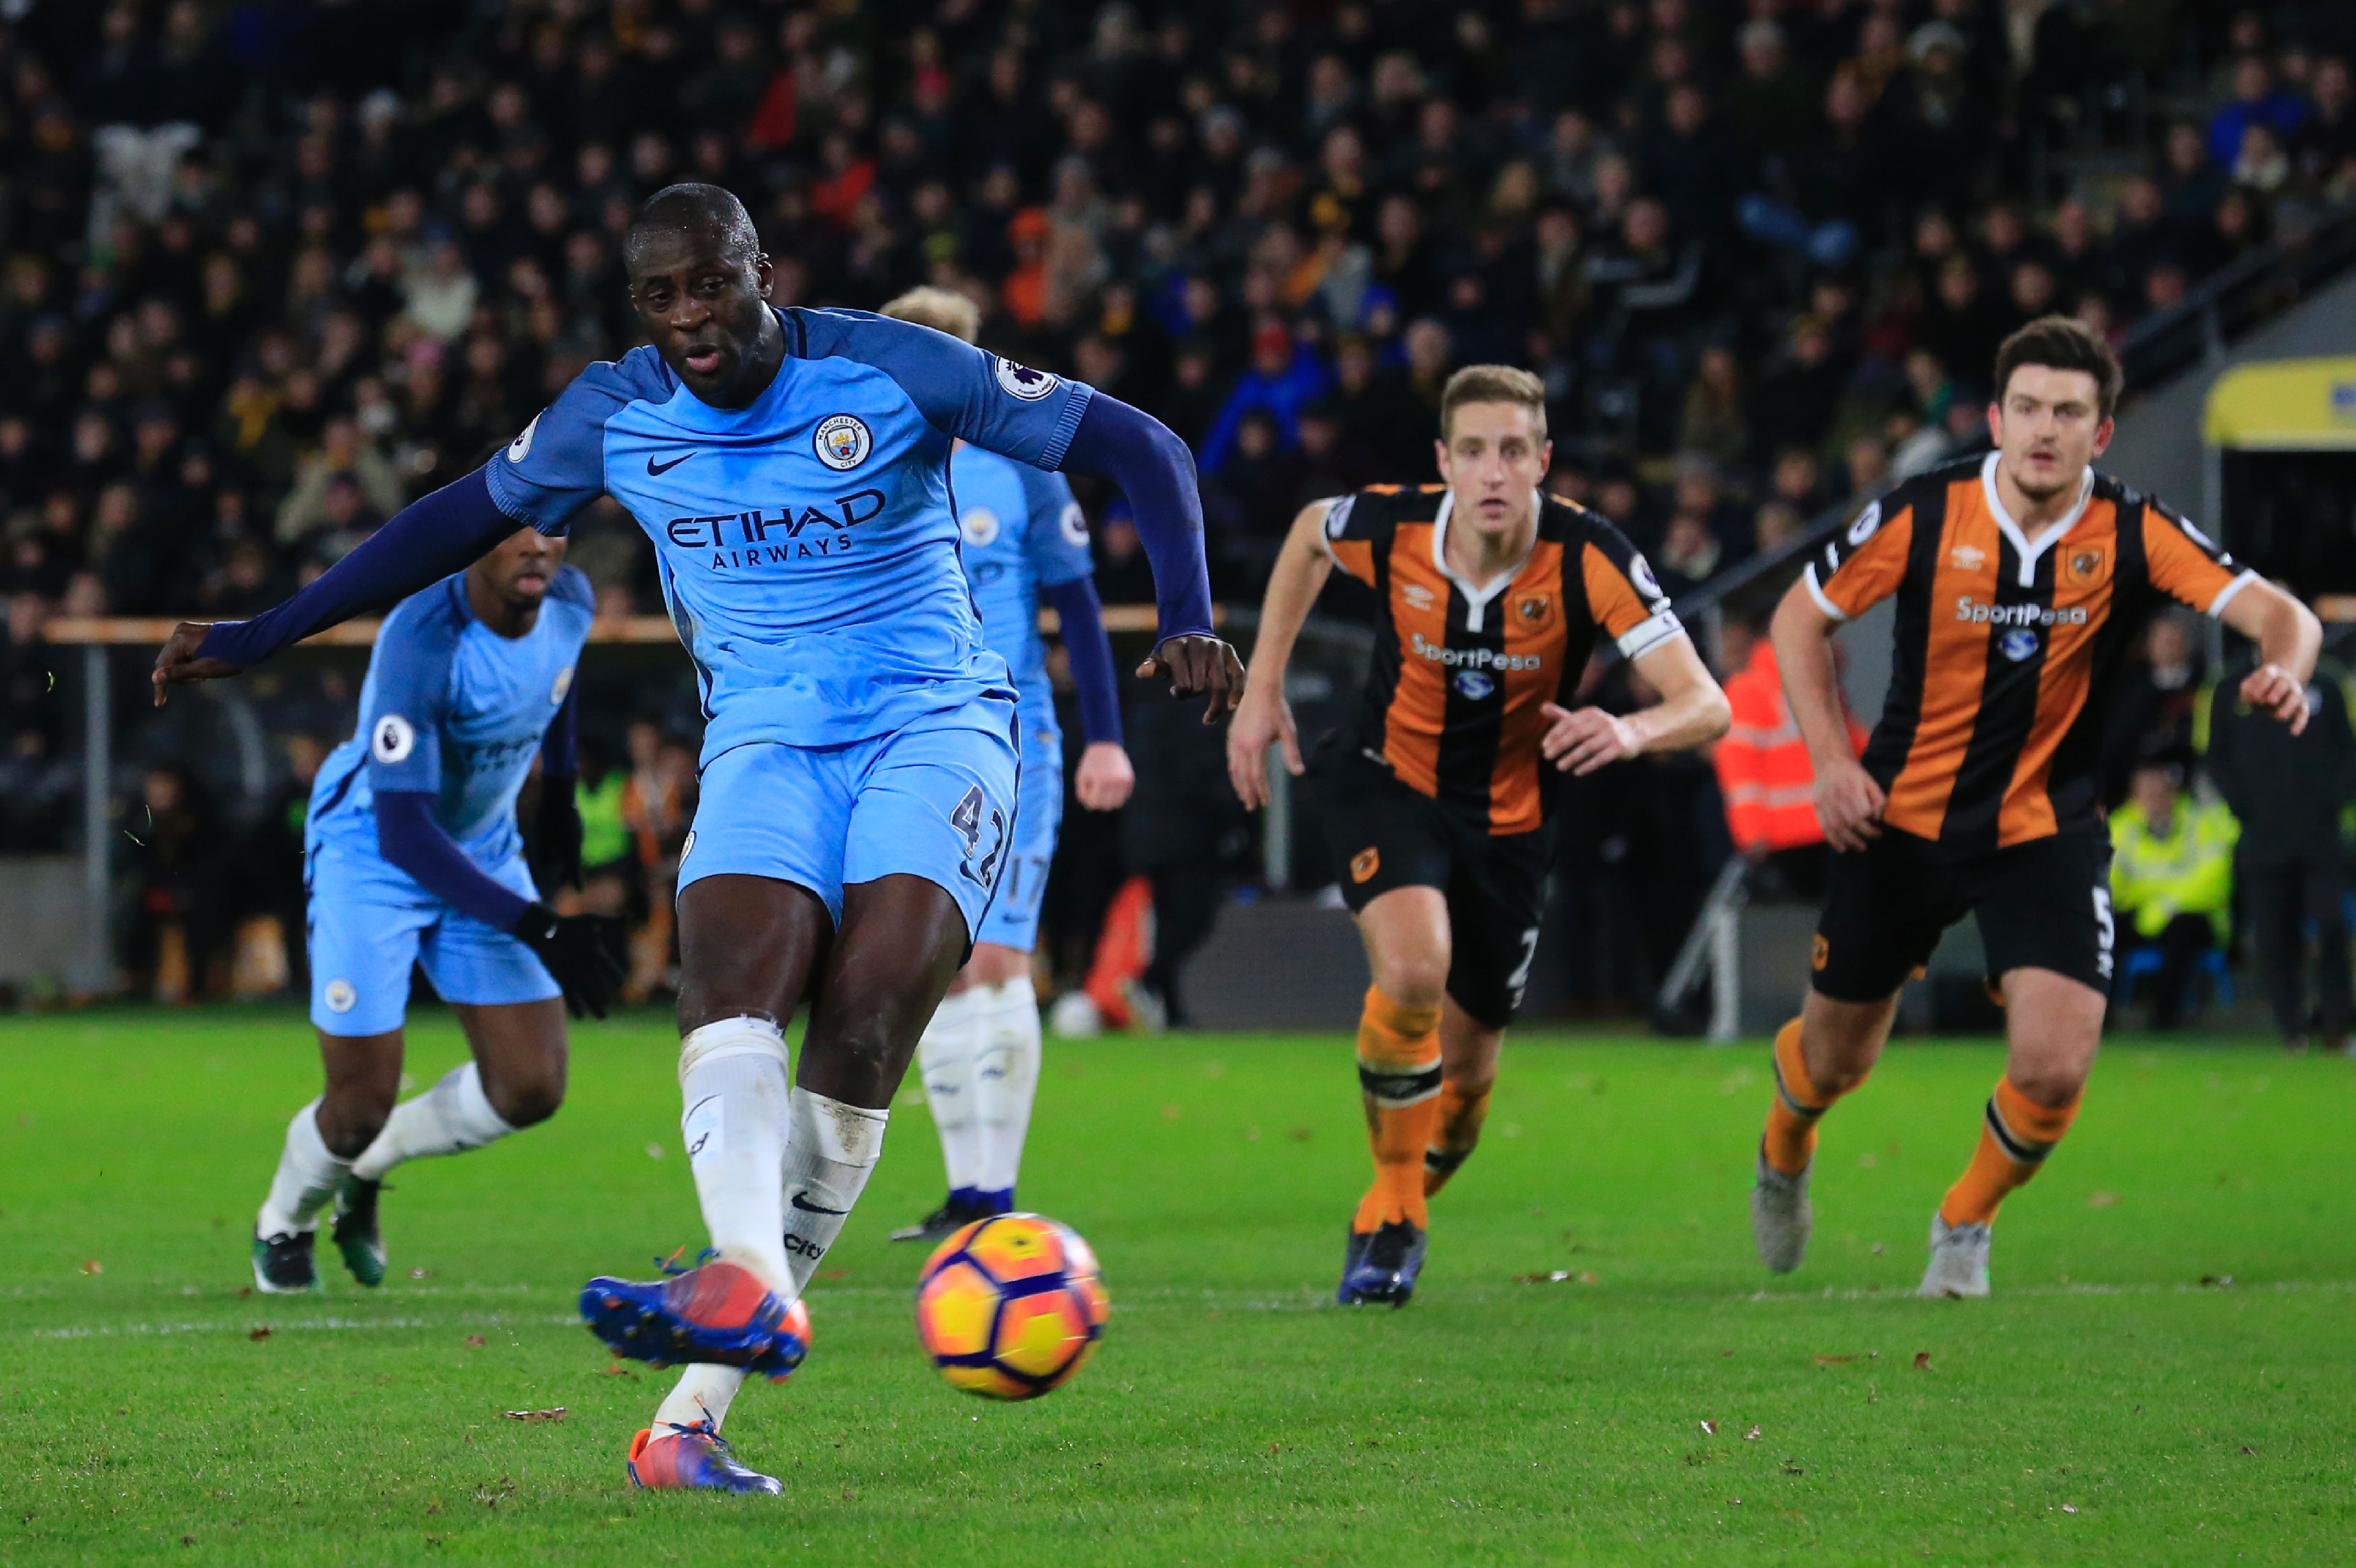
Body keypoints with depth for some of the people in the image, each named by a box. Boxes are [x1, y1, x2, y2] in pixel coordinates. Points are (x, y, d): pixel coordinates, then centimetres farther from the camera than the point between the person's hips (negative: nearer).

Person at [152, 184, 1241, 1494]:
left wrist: (1189, 620, -20)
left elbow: (1140, 449, -4)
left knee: (861, 1037, -23)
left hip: (934, 724, -3)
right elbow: (469, 515, 20)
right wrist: (263, 638, 22)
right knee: (730, 995, -27)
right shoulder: (614, 417, 3)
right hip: (766, 743, 3)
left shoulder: (889, 370, -8)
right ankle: (750, 1285, -54)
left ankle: (697, 1408, -28)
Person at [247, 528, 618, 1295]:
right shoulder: (422, 639, -35)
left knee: (531, 1089, -5)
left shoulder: (570, 602, -14)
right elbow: (404, 836, -38)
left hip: (485, 849, 6)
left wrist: (559, 796, 21)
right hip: (371, 851, -6)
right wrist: (536, 927, -44)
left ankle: (368, 1167, 24)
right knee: (362, 1106, -6)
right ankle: (285, 1223, 29)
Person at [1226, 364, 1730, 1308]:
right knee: (1413, 966, -30)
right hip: (1389, 780, -1)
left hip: (1511, 815, 1)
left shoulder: (1588, 558, -26)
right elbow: (1309, 534, 6)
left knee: (1465, 1068, 8)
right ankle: (1393, 1212, -9)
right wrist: (1263, 688, 4)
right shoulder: (1391, 528, -20)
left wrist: (1631, 732, -52)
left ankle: (1393, 1220, 40)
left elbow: (1705, 706, -30)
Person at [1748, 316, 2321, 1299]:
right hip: (1903, 819, 0)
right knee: (1836, 1060, 14)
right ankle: (1783, 1159, 52)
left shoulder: (2135, 535, -13)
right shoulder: (1925, 515, -13)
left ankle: (1965, 1227, 15)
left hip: (2047, 831, 0)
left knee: (2053, 1069, -17)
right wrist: (1829, 758, -11)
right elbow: (1801, 617, -1)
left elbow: (2277, 614, -20)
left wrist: (2285, 669, -43)